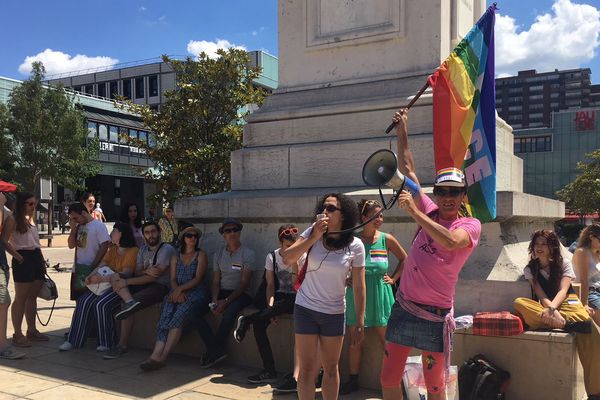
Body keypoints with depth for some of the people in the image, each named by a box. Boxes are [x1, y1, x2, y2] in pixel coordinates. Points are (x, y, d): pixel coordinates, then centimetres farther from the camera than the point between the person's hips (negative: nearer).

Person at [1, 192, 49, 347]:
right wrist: (17, 256, -15)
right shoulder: (13, 219, -6)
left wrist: (42, 260, 15)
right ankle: (17, 335, 3)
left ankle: (32, 331, 21)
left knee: (32, 297, 13)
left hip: (36, 257, 8)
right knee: (21, 298, -3)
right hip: (24, 259, -8)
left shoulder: (31, 218, 17)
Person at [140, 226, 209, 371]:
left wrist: (180, 289, -14)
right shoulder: (175, 257, 22)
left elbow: (198, 279, -1)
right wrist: (177, 292, -8)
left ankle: (162, 356, -36)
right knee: (166, 315, -27)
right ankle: (157, 354, -40)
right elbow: (173, 280, 13)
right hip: (177, 292, 3)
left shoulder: (201, 255, 10)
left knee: (179, 315, -31)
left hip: (196, 292, -3)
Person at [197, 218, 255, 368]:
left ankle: (213, 350, -17)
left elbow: (244, 283, -10)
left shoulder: (248, 254, -4)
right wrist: (215, 299, -12)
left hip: (241, 293, -5)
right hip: (222, 292, 5)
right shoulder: (218, 255, 12)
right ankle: (217, 350, -16)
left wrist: (226, 301, -21)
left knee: (230, 311, -37)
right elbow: (216, 282, 9)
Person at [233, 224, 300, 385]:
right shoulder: (272, 257, 2)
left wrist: (294, 262, -22)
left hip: (295, 300, -3)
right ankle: (269, 371, -19)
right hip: (279, 297, 3)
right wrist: (270, 307, -15)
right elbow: (270, 285, 0)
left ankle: (246, 320, -17)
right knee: (259, 323, -24)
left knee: (285, 303, -38)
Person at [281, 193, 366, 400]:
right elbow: (286, 259, -16)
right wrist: (314, 238, -23)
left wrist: (360, 323, -3)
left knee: (331, 369, 15)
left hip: (335, 314, 1)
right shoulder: (313, 232, -8)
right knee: (307, 369, 5)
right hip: (305, 309, 0)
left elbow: (359, 287, -4)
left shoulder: (355, 246, -9)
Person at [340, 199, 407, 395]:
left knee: (385, 339, 3)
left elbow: (404, 259, 14)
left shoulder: (386, 239, -1)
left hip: (380, 294, 1)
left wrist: (393, 278, 8)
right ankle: (353, 380, 22)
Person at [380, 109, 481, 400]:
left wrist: (414, 212, -29)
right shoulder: (429, 212, 7)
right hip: (403, 308, 5)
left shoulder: (471, 225, -5)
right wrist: (402, 132, 11)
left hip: (434, 316, -4)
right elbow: (408, 170, 12)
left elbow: (450, 241, -29)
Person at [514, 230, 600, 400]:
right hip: (546, 308, 1)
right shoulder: (530, 269, 11)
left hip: (567, 304, -1)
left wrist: (552, 308, -27)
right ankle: (564, 322, -42)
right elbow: (541, 296, -1)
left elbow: (562, 291, -6)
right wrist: (552, 311, -23)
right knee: (519, 303, -29)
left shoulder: (564, 264, 9)